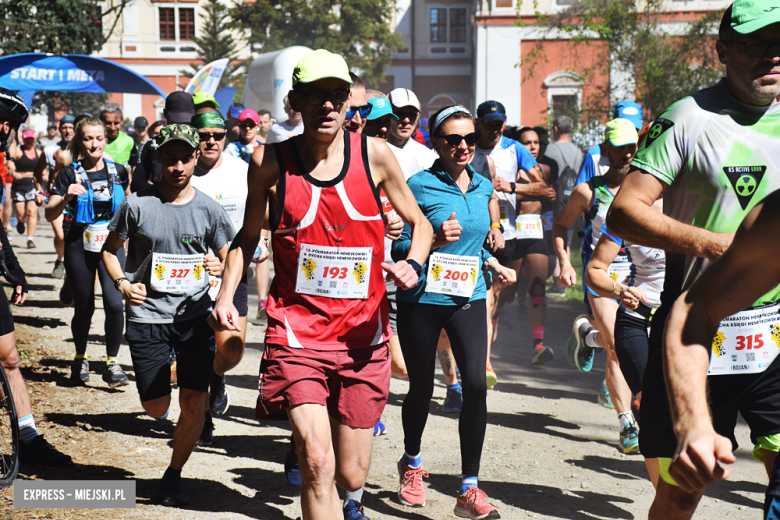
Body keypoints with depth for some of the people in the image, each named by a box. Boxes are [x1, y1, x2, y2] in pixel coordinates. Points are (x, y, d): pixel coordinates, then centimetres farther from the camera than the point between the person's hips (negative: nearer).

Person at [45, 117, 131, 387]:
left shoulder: (118, 172, 3)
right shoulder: (70, 174, -3)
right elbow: (50, 215, -8)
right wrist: (66, 198, -24)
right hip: (80, 246, -1)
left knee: (114, 303, -14)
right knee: (84, 308, 7)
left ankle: (112, 363, 0)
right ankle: (80, 359, 30)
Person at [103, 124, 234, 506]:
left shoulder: (209, 209, 1)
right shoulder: (137, 205, -3)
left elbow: (228, 257, 12)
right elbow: (110, 249, 9)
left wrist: (218, 267, -11)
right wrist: (122, 283, -8)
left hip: (195, 316, 1)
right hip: (147, 315, -1)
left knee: (194, 404, -5)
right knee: (156, 408, 3)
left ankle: (174, 476, 17)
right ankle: (159, 380, 42)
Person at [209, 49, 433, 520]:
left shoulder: (375, 155, -1)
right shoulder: (270, 162, -2)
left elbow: (420, 223, 11)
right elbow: (248, 237, 13)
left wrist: (412, 264, -10)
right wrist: (226, 295, -2)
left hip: (362, 335, 2)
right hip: (297, 329, -1)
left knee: (351, 475, 10)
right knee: (318, 465, -19)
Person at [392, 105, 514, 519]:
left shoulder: (483, 187, 9)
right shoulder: (419, 185, -8)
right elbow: (399, 246, -8)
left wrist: (495, 265, 15)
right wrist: (435, 240, -23)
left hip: (468, 299, 4)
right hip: (422, 298, -3)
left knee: (476, 384, -12)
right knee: (421, 387, 9)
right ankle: (411, 463, 38)